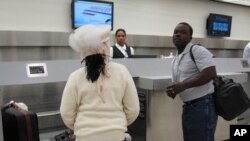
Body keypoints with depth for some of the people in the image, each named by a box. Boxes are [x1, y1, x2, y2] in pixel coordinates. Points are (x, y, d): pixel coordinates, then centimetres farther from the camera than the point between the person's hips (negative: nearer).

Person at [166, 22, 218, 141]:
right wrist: (172, 91, -2)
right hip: (187, 107, 9)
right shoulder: (175, 60, 15)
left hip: (202, 106, -9)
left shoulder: (198, 50, -10)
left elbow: (211, 73, -22)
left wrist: (183, 85, -22)